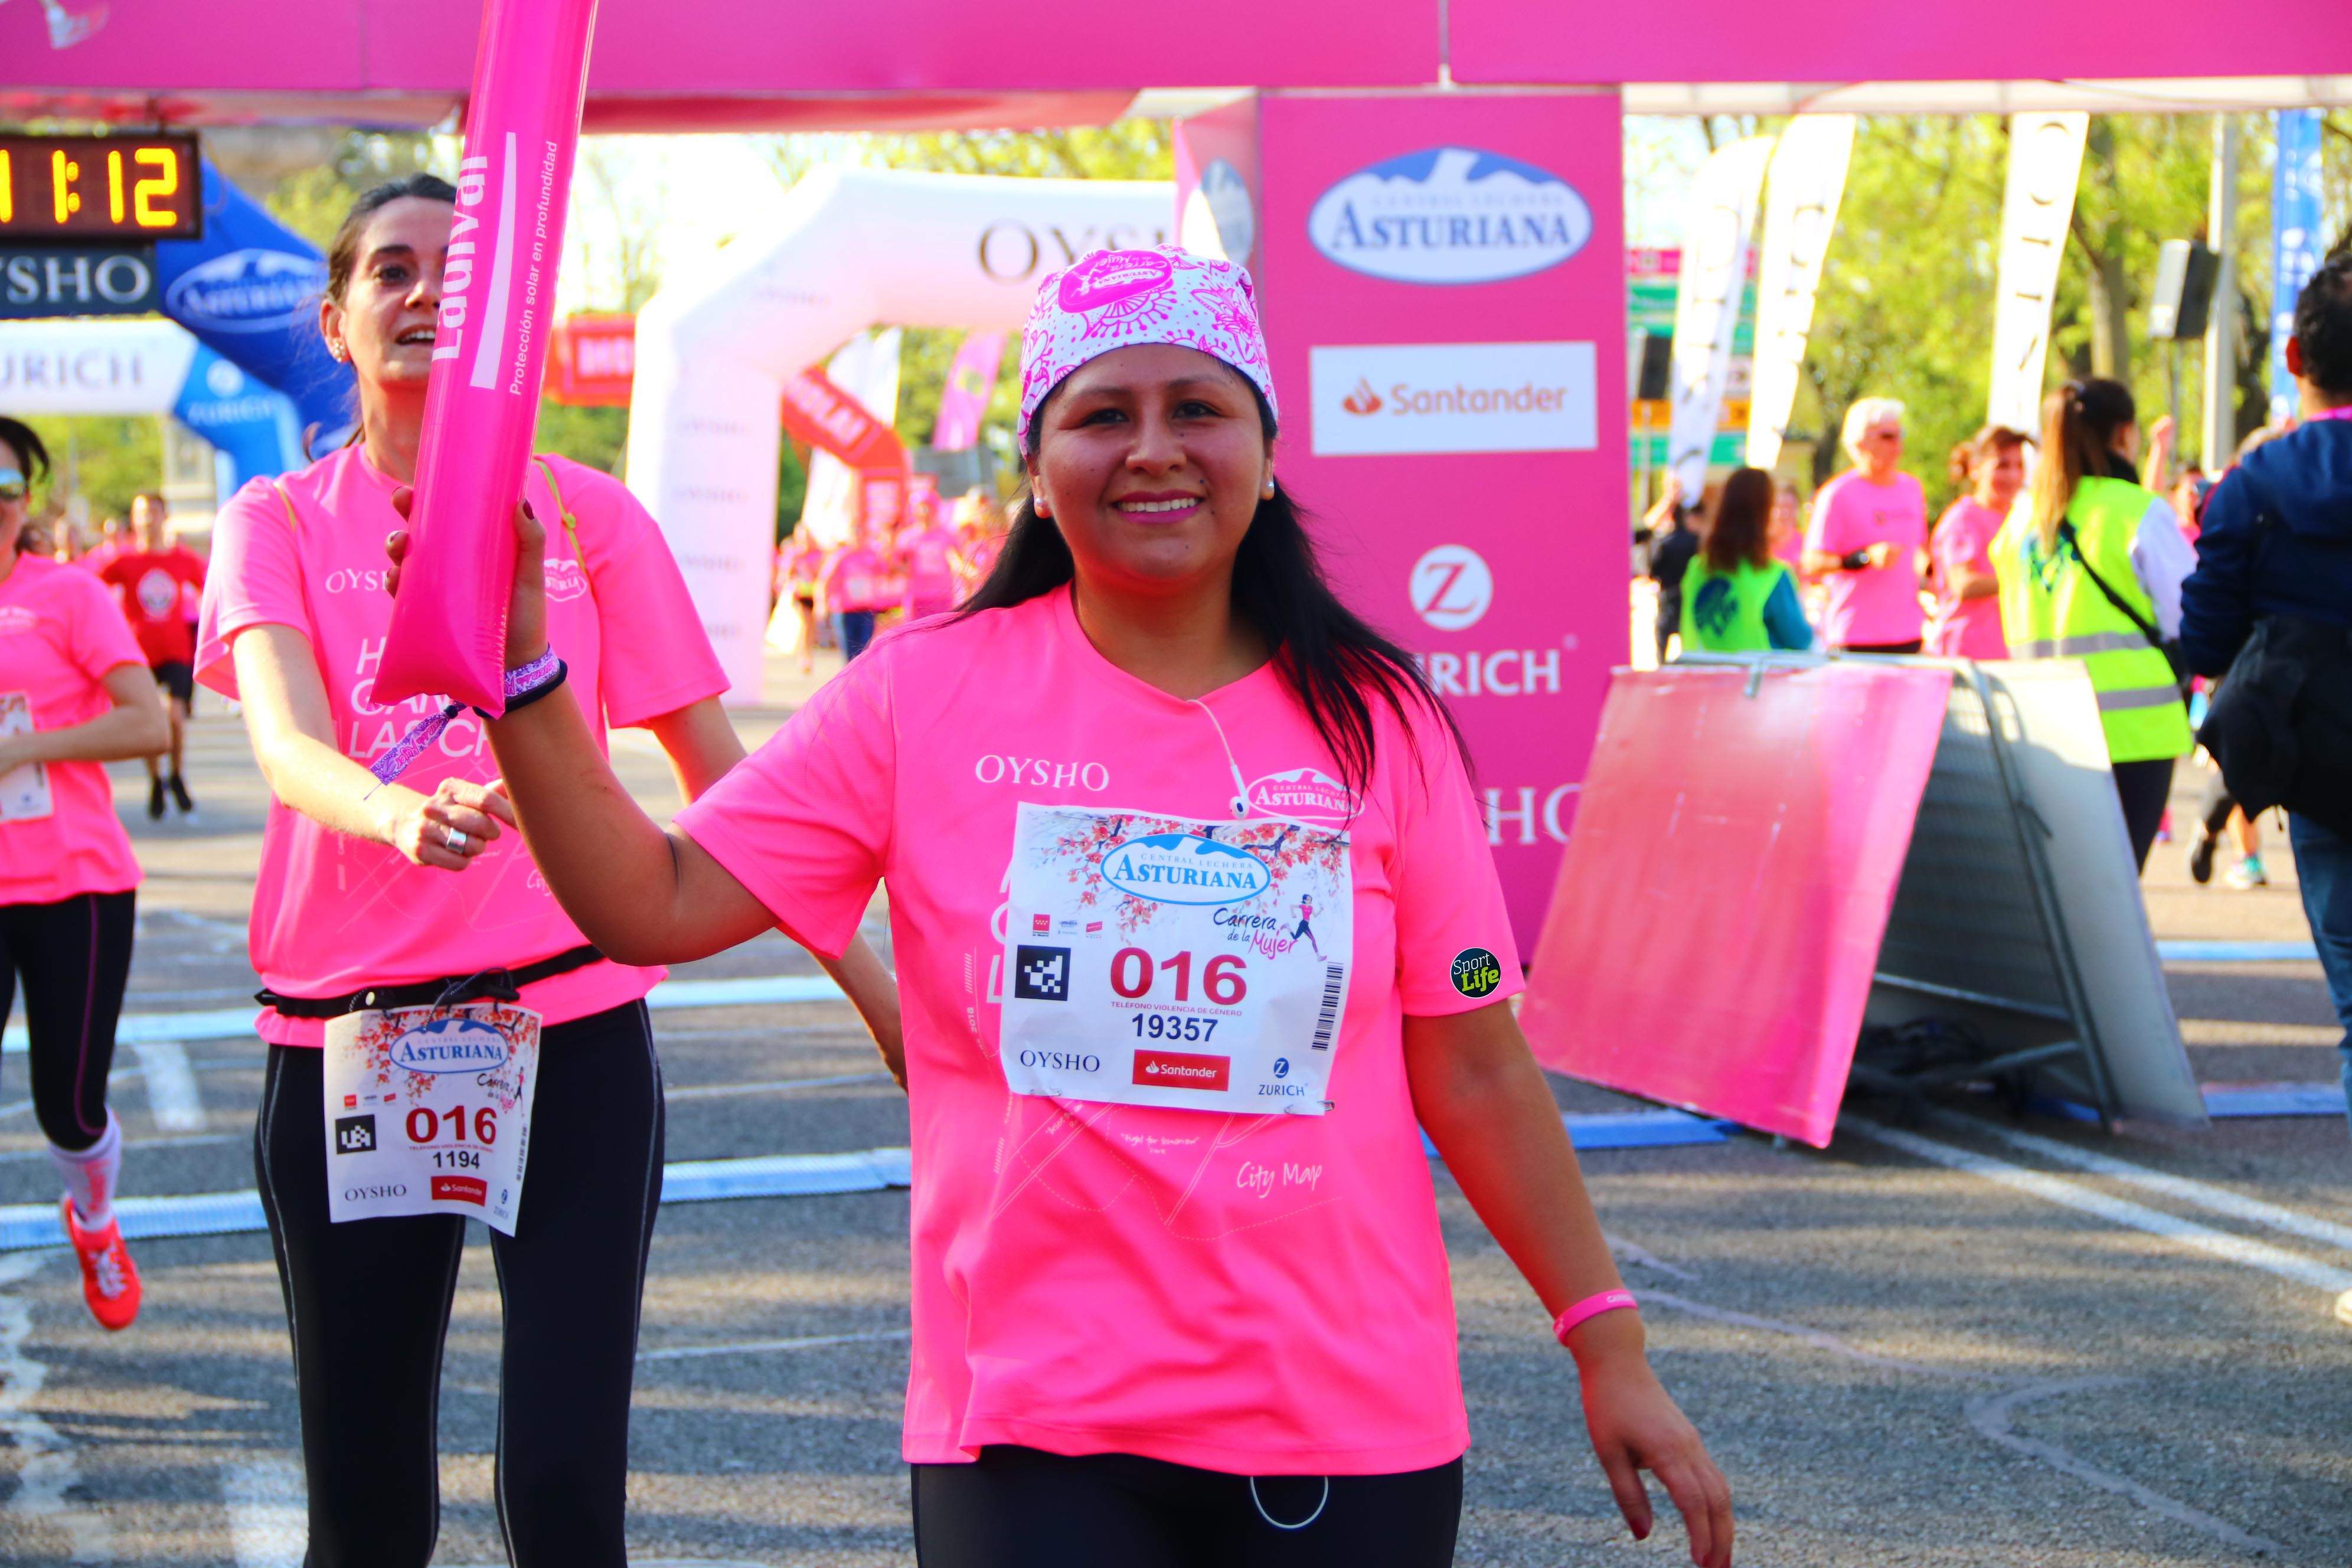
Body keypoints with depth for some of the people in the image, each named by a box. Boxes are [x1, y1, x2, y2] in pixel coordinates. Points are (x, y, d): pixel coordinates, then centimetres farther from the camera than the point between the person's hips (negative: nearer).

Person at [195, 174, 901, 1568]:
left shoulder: (585, 514, 6)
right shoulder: (281, 524, 5)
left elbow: (714, 770, 10)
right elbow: (285, 742, -14)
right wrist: (399, 814, -36)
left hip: (573, 1032, 0)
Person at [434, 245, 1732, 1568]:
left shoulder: (1374, 718, 2)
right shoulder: (926, 694, 0)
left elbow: (1475, 1071, 5)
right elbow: (655, 905, -4)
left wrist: (1612, 1346, 4)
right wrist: (522, 668, -15)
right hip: (1033, 1427, -1)